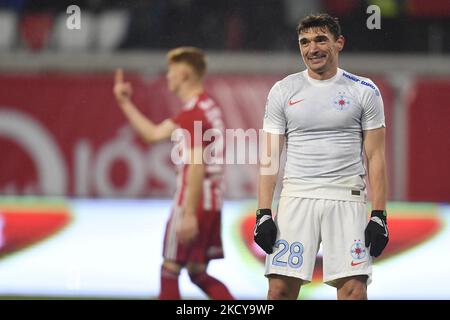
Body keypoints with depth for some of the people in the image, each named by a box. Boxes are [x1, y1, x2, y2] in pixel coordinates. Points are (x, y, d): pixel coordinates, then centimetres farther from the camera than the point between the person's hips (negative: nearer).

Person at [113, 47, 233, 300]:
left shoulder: (193, 113, -15)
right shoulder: (206, 107, 16)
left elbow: (197, 166, -23)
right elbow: (153, 134, 23)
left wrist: (189, 214, -26)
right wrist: (125, 103, 24)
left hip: (192, 203, -9)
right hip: (212, 203, 9)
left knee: (170, 270, 2)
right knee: (198, 272, 12)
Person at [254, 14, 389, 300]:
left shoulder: (364, 91, 6)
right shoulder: (283, 91, 8)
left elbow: (375, 157, 5)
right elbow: (270, 157, 7)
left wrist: (379, 216, -3)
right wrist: (263, 214, -2)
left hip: (346, 199, -1)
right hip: (296, 198, 1)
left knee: (354, 290, -9)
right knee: (280, 288, -6)